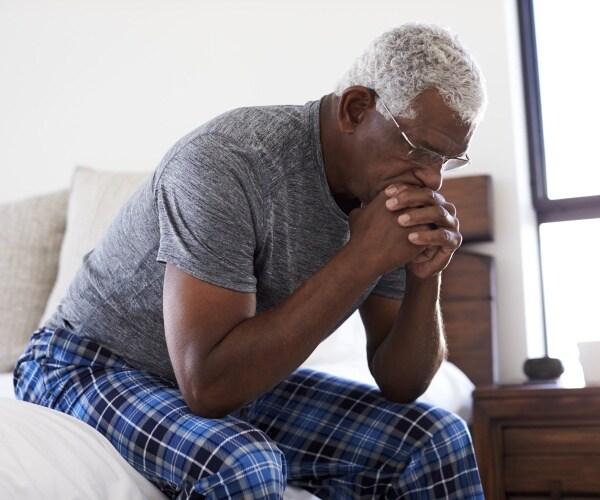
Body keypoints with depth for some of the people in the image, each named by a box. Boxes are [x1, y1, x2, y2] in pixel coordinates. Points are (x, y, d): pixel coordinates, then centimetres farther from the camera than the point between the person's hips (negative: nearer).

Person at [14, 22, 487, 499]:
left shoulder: (391, 179, -8)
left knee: (435, 440, -7)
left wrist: (424, 276, -25)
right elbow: (207, 384, -36)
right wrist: (363, 256, -36)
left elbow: (400, 384, -5)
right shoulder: (227, 163, -29)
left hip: (239, 378, 6)